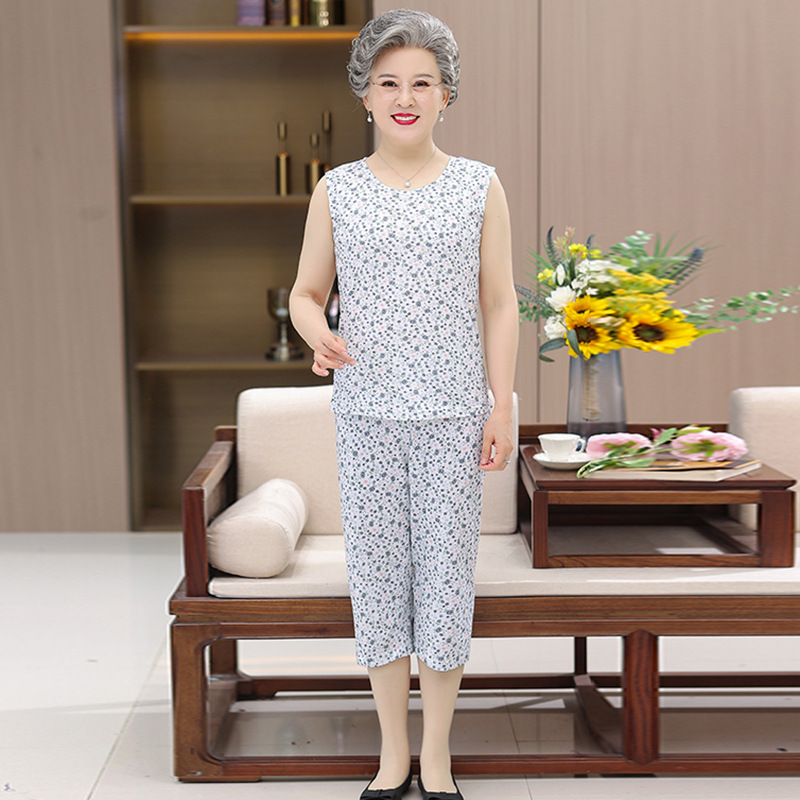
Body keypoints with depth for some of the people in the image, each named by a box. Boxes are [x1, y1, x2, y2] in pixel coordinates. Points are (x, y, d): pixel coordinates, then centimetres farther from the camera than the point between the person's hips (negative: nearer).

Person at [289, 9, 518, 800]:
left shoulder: (479, 187, 2)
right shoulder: (337, 191, 3)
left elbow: (499, 305, 3)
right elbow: (306, 293, 8)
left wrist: (503, 407, -2)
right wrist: (318, 336, -15)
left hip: (452, 413, -1)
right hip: (366, 413, 1)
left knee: (446, 571, 4)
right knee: (376, 570, 6)